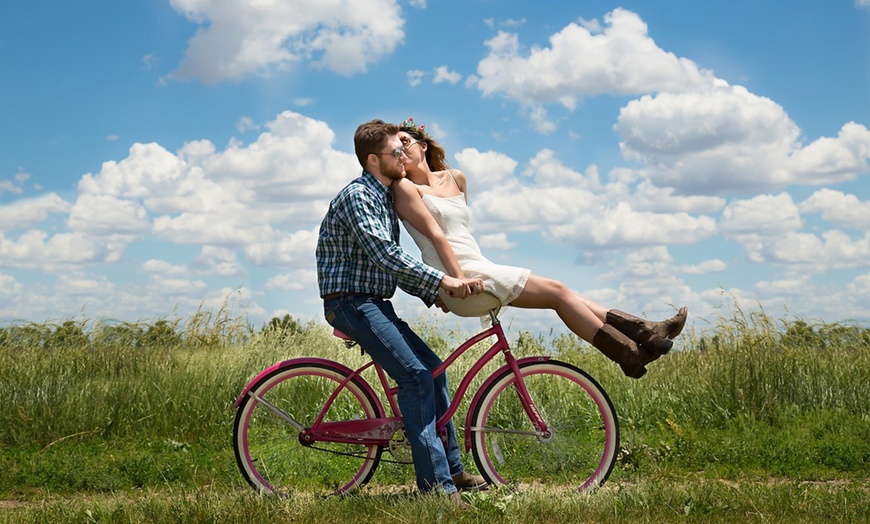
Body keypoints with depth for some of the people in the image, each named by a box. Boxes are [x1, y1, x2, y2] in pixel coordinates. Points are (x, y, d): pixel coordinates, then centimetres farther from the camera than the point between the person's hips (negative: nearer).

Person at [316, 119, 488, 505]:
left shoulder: (385, 198, 17)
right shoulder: (357, 196, -14)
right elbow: (384, 255, -27)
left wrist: (431, 293, 7)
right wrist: (441, 280, -29)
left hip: (374, 304, 10)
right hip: (351, 303, -10)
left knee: (432, 368, 10)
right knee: (416, 375, -20)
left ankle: (452, 469, 19)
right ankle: (435, 483, -20)